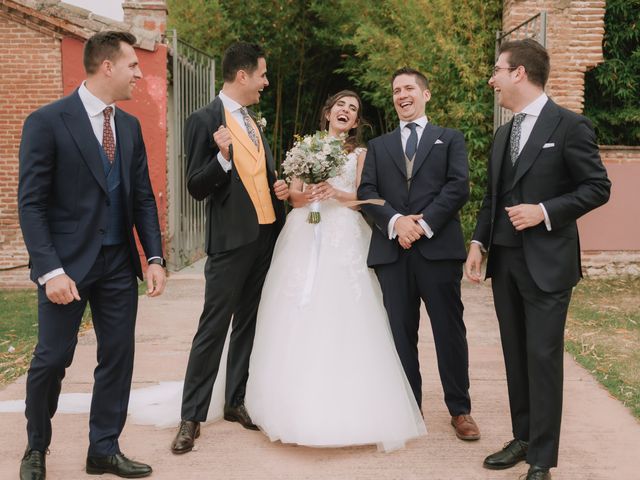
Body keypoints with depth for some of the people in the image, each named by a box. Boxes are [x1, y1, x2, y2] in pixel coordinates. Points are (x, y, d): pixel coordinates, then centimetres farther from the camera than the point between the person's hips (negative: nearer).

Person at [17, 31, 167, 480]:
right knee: (52, 358, 3)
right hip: (67, 263, -5)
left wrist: (155, 258, 2)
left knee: (118, 357, 9)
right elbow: (32, 203, -12)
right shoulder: (47, 121, -9)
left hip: (119, 263, 6)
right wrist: (50, 270, -19)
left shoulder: (130, 125, 9)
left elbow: (144, 198, 11)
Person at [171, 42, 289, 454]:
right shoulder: (204, 120, -9)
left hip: (267, 235, 8)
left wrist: (279, 187, 4)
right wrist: (222, 156, -28)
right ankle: (192, 417, 6)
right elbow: (197, 188, -13)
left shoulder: (253, 119, 14)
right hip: (231, 239, -7)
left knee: (248, 323, 13)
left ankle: (236, 401, 25)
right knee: (213, 328, -3)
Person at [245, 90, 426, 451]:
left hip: (344, 240, -1)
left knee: (342, 320, -10)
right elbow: (293, 195, 9)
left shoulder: (360, 154, 15)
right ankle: (298, 406, 2)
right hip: (305, 237, 1)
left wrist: (337, 194, -13)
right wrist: (308, 194, -12)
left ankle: (346, 411, -4)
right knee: (299, 319, -5)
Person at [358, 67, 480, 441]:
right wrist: (395, 221, -13)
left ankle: (460, 410, 15)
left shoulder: (450, 139, 13)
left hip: (438, 248, -2)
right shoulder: (378, 146, 19)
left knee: (450, 330, 3)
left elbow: (459, 186, -2)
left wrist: (424, 223, -13)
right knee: (401, 333, 7)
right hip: (392, 251, 2)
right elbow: (366, 191, 5)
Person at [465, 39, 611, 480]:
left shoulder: (569, 125, -7)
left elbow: (598, 187, -8)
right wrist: (479, 242, 7)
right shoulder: (503, 133, 14)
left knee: (543, 358, -2)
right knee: (516, 356, 12)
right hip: (505, 260, 7)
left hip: (547, 262, -7)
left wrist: (545, 211, -18)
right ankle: (523, 438, 25)